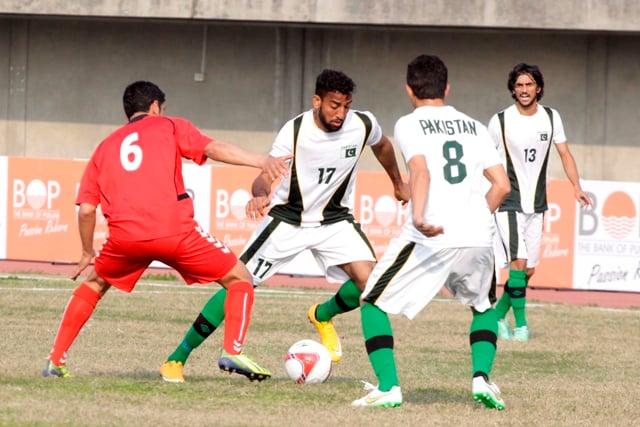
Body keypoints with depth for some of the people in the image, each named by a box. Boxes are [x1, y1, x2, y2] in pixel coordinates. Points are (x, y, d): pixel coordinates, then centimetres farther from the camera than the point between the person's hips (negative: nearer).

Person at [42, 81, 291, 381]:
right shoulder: (169, 127, 16)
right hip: (174, 230, -4)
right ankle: (232, 351, -10)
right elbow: (213, 148, -2)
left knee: (94, 285, 31)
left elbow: (86, 209, 18)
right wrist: (263, 162, -11)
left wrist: (88, 252, 31)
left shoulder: (105, 147, 25)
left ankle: (55, 360, 23)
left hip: (125, 237, 4)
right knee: (239, 279, 10)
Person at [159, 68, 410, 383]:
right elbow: (266, 175, -32)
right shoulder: (295, 131, -24)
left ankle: (323, 316, 13)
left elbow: (382, 145, 11)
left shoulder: (363, 125, -14)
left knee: (367, 279, -21)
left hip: (334, 220, 3)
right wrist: (260, 195, -56)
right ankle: (177, 358, 2)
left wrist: (398, 184, 25)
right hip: (287, 219, -3)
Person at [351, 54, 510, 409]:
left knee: (373, 304, 13)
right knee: (483, 308, 30)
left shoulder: (409, 124, 6)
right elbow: (502, 184, 12)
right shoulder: (474, 127, 20)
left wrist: (419, 216, -27)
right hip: (478, 236, 4)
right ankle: (481, 378, 7)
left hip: (431, 235, -4)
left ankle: (387, 386, -2)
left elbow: (421, 171, -13)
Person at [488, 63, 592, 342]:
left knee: (528, 270, 7)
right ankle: (520, 325, -12)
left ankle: (498, 314, 25)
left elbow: (565, 154, 7)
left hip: (536, 205, 5)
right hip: (509, 204, -5)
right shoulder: (500, 121, -6)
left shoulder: (551, 117, 4)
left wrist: (577, 187, -5)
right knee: (518, 262, -17)